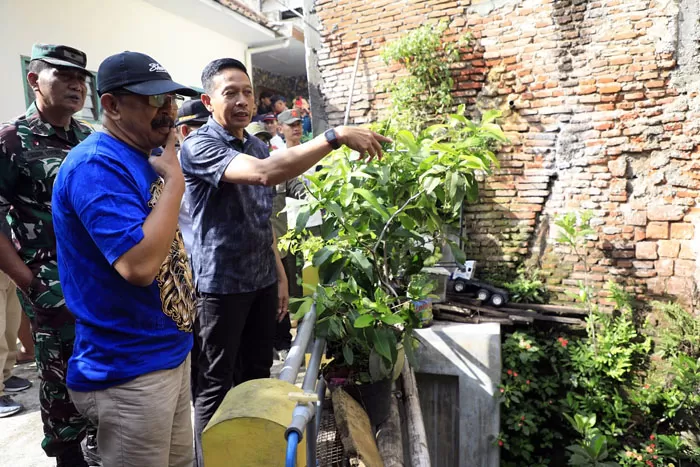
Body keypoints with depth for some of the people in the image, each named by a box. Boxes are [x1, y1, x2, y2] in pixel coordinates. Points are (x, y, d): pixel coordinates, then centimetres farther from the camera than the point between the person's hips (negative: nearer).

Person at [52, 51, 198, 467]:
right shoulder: (97, 166, -20)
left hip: (171, 352, 9)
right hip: (129, 370, -9)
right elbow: (140, 265, -32)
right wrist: (174, 181, -24)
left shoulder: (143, 158, 8)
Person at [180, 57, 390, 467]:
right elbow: (264, 173, -35)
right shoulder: (199, 146, -16)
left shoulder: (258, 147, 9)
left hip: (262, 280, 7)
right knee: (217, 383, 7)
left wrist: (280, 274, 14)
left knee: (257, 374, 18)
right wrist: (336, 136, -36)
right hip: (222, 284, -7)